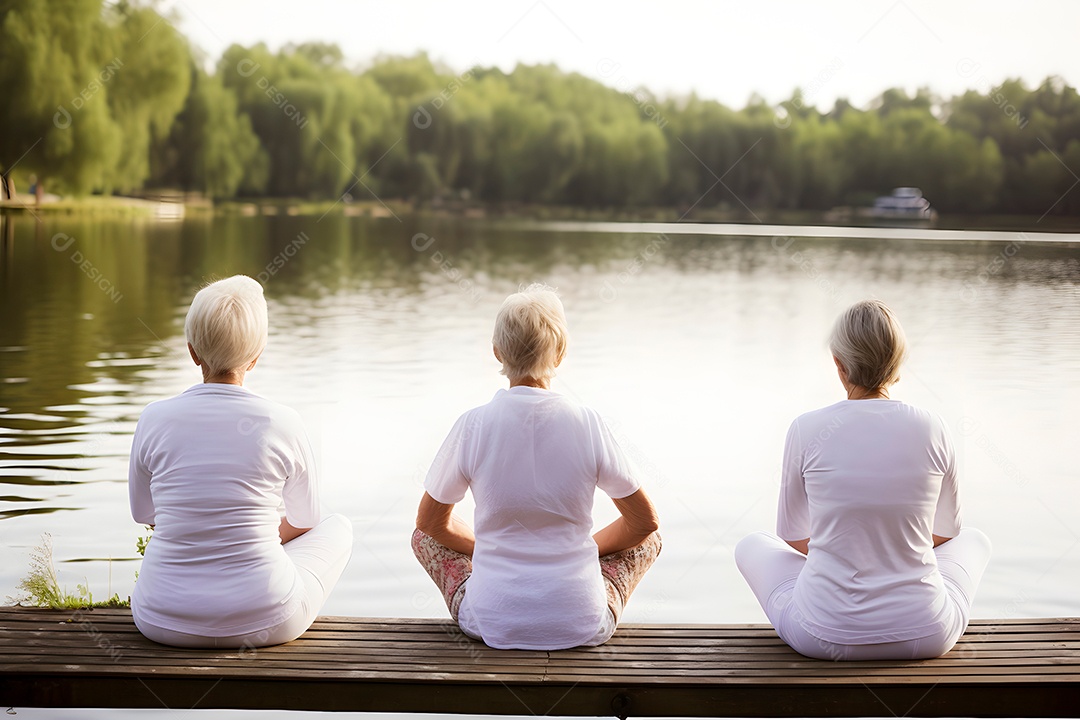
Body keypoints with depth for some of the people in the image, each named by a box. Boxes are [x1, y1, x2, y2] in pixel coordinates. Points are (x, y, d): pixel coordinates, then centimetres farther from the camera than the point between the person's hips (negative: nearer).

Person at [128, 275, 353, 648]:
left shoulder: (155, 418, -5)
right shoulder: (282, 423, -9)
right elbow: (303, 522, 8)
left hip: (165, 622, 3)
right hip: (262, 623, -3)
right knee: (339, 525, 27)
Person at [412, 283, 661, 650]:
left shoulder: (473, 425, -9)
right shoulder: (587, 423, -9)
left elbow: (431, 521, 6)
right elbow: (645, 520, 3)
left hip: (491, 625, 0)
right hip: (582, 627, 0)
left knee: (425, 535, 27)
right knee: (649, 539, 26)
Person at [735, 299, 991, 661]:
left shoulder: (807, 429, -9)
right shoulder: (932, 429, -5)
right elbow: (946, 532, 11)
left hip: (824, 634, -1)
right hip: (925, 635, 1)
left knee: (751, 546, 29)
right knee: (974, 539, 33)